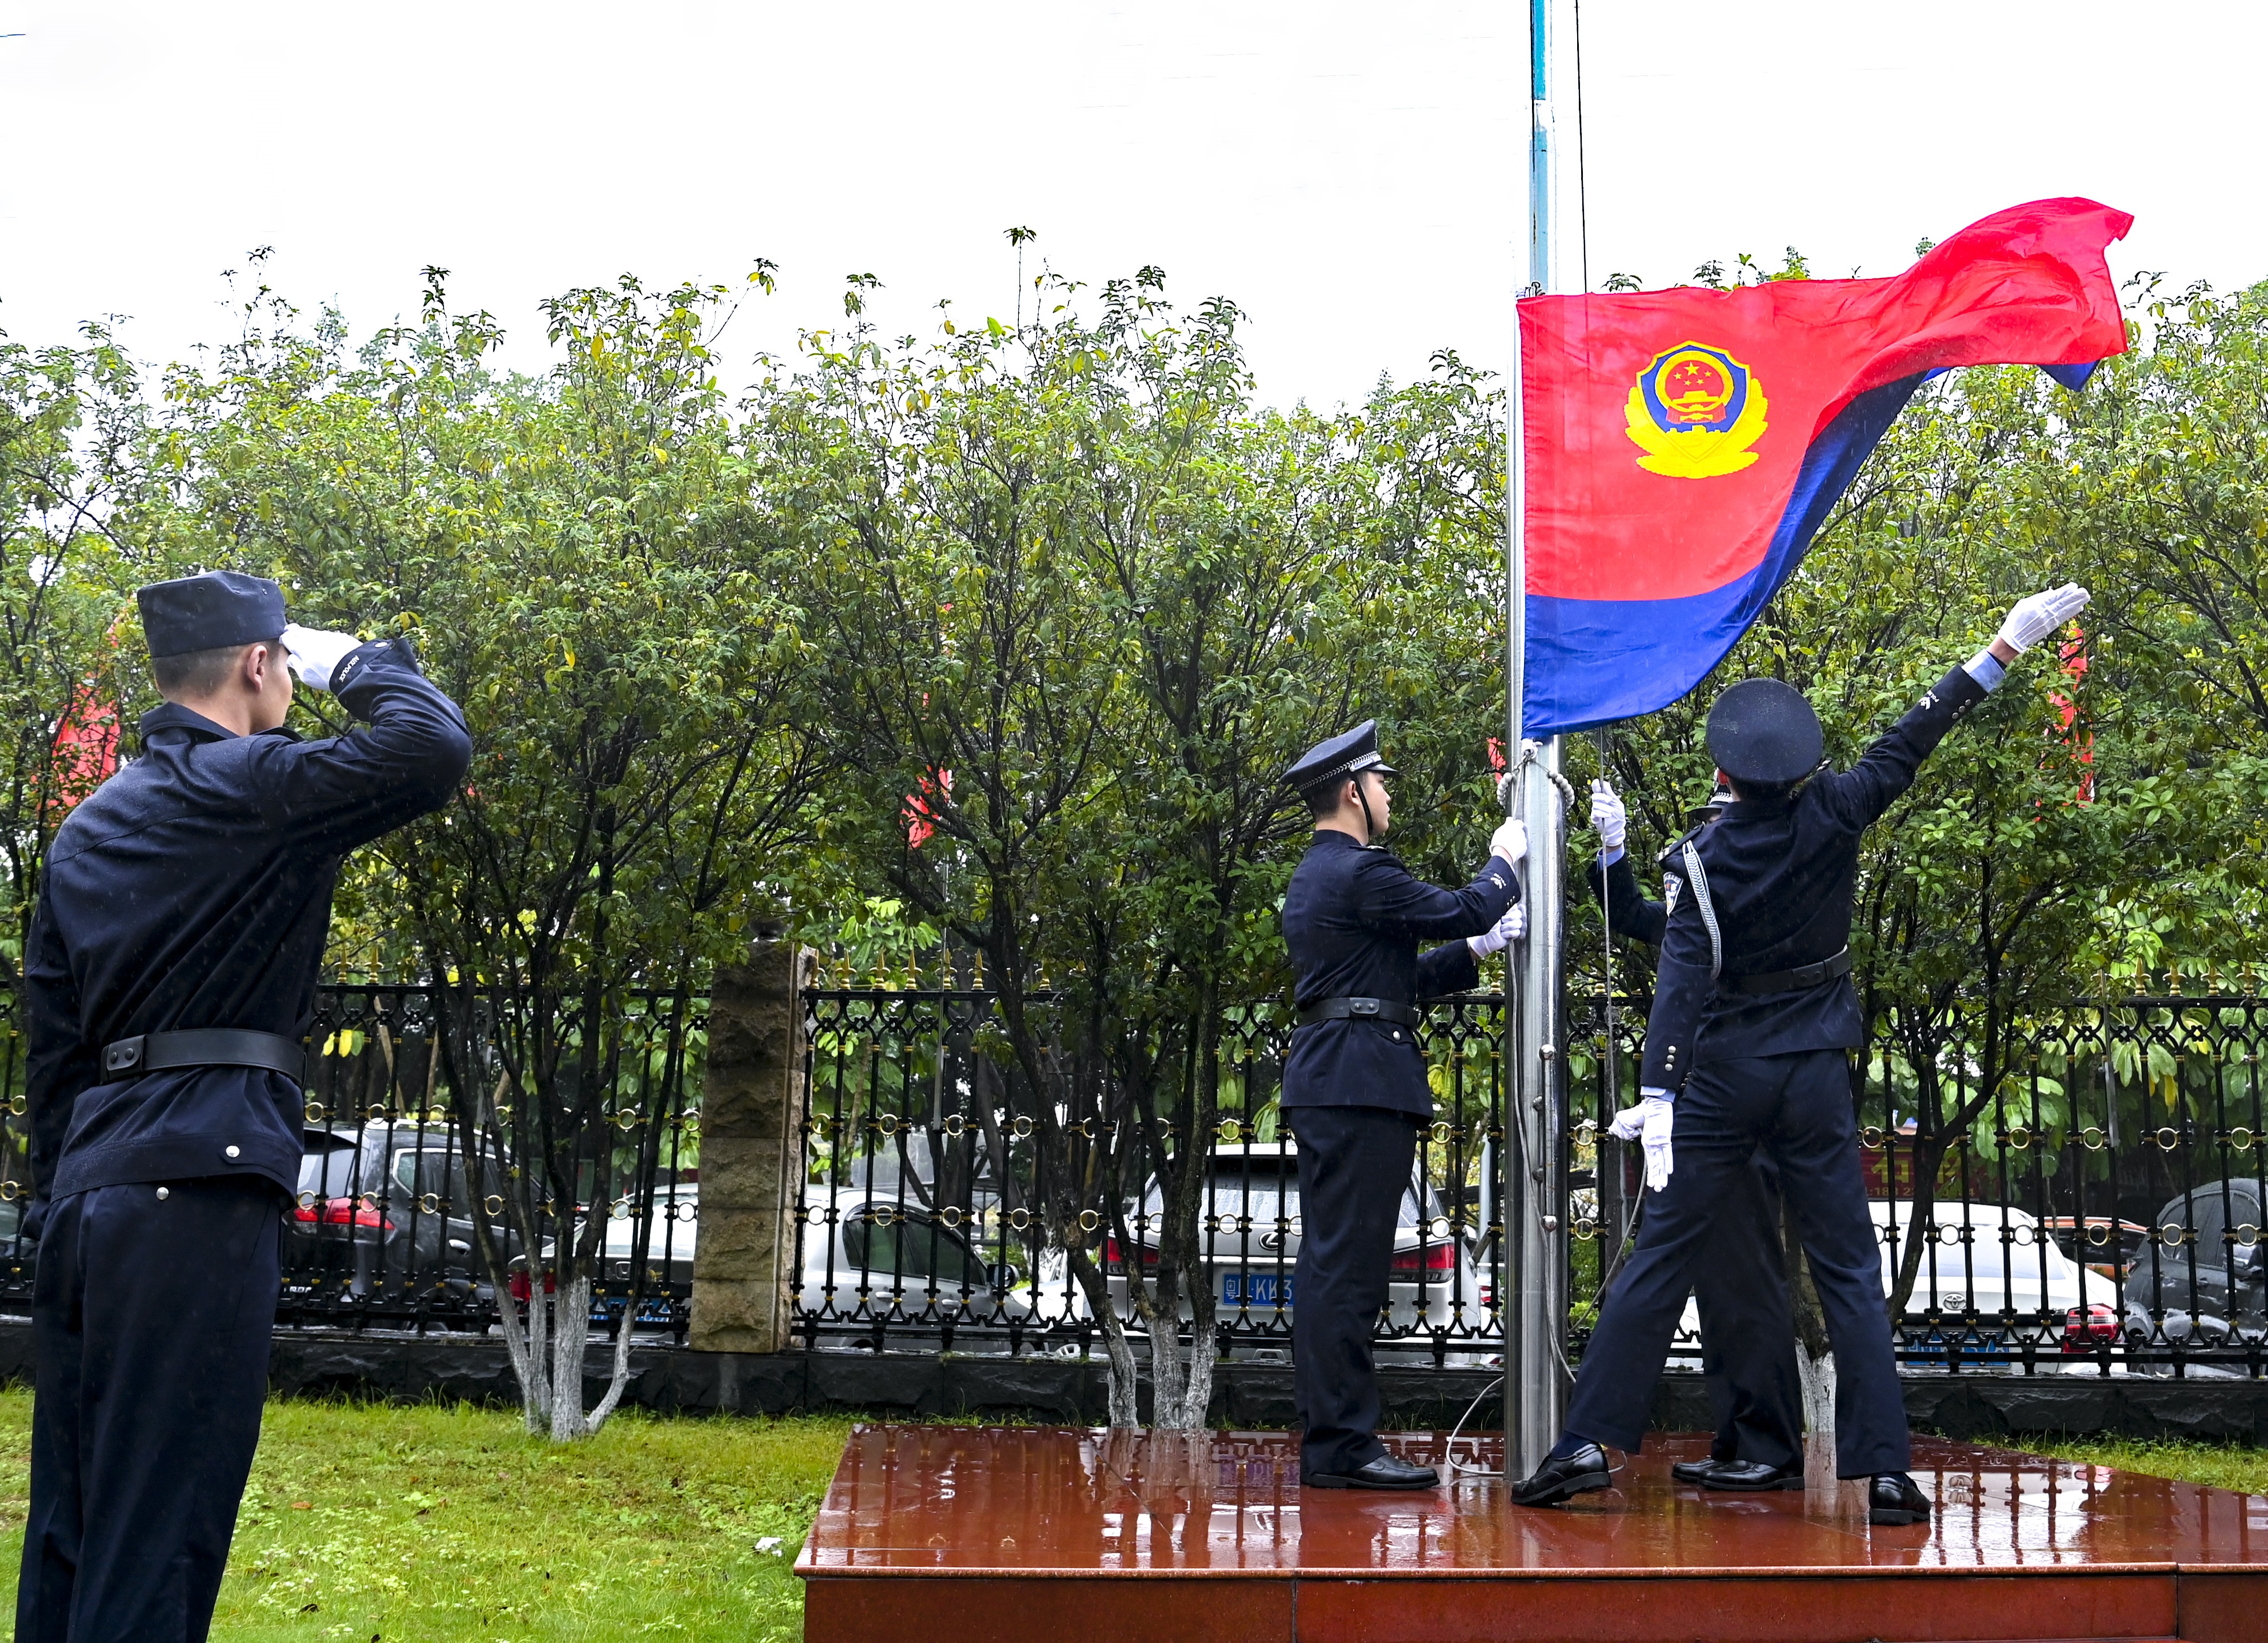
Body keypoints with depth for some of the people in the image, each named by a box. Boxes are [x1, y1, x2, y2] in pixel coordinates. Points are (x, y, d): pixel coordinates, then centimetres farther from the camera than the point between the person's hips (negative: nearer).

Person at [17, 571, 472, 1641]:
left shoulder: (86, 828, 20)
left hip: (90, 1192, 9)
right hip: (201, 1183, -9)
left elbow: (54, 1043, 19)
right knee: (154, 1543, -7)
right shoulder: (248, 787, -6)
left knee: (69, 1527, 13)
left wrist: (56, 1202, 20)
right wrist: (355, 663, 2)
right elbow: (433, 749, -17)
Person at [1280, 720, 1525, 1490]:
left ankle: (1326, 1439, 16)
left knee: (1329, 1261, 11)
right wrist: (1505, 858, 7)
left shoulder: (1314, 876, 20)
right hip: (1362, 1082, -11)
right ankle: (1343, 1444, -7)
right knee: (1348, 1263, -9)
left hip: (1327, 1079, 11)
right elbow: (1463, 909, -11)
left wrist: (1479, 947, 21)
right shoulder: (1359, 871, -12)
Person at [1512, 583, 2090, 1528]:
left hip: (1720, 1079, -1)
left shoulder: (1708, 861, -9)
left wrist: (1657, 1099, -22)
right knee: (1849, 1272, 6)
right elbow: (1908, 745, 1)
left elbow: (1680, 982, -17)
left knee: (1660, 1261, 3)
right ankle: (1886, 1470, 4)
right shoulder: (1832, 818, -5)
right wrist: (2004, 648, 7)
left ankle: (1589, 1440, 3)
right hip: (1815, 1078, 1)